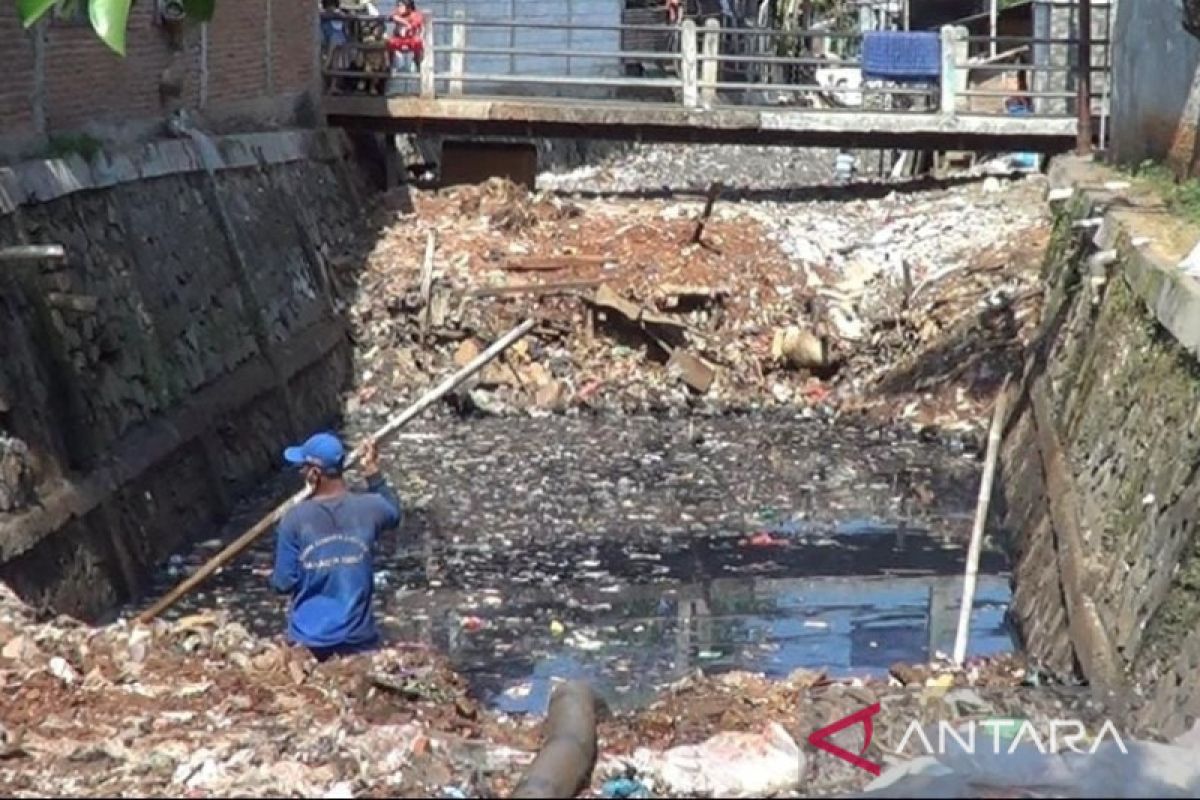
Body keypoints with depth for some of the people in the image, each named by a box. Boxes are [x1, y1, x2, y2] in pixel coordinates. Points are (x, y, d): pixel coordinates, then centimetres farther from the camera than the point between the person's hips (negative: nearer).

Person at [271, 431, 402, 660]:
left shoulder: (295, 520, -14)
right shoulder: (368, 508, -8)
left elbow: (284, 584, -9)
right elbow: (394, 513, 17)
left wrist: (274, 577, 13)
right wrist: (374, 474, 18)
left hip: (307, 641, -1)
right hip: (357, 637, 1)